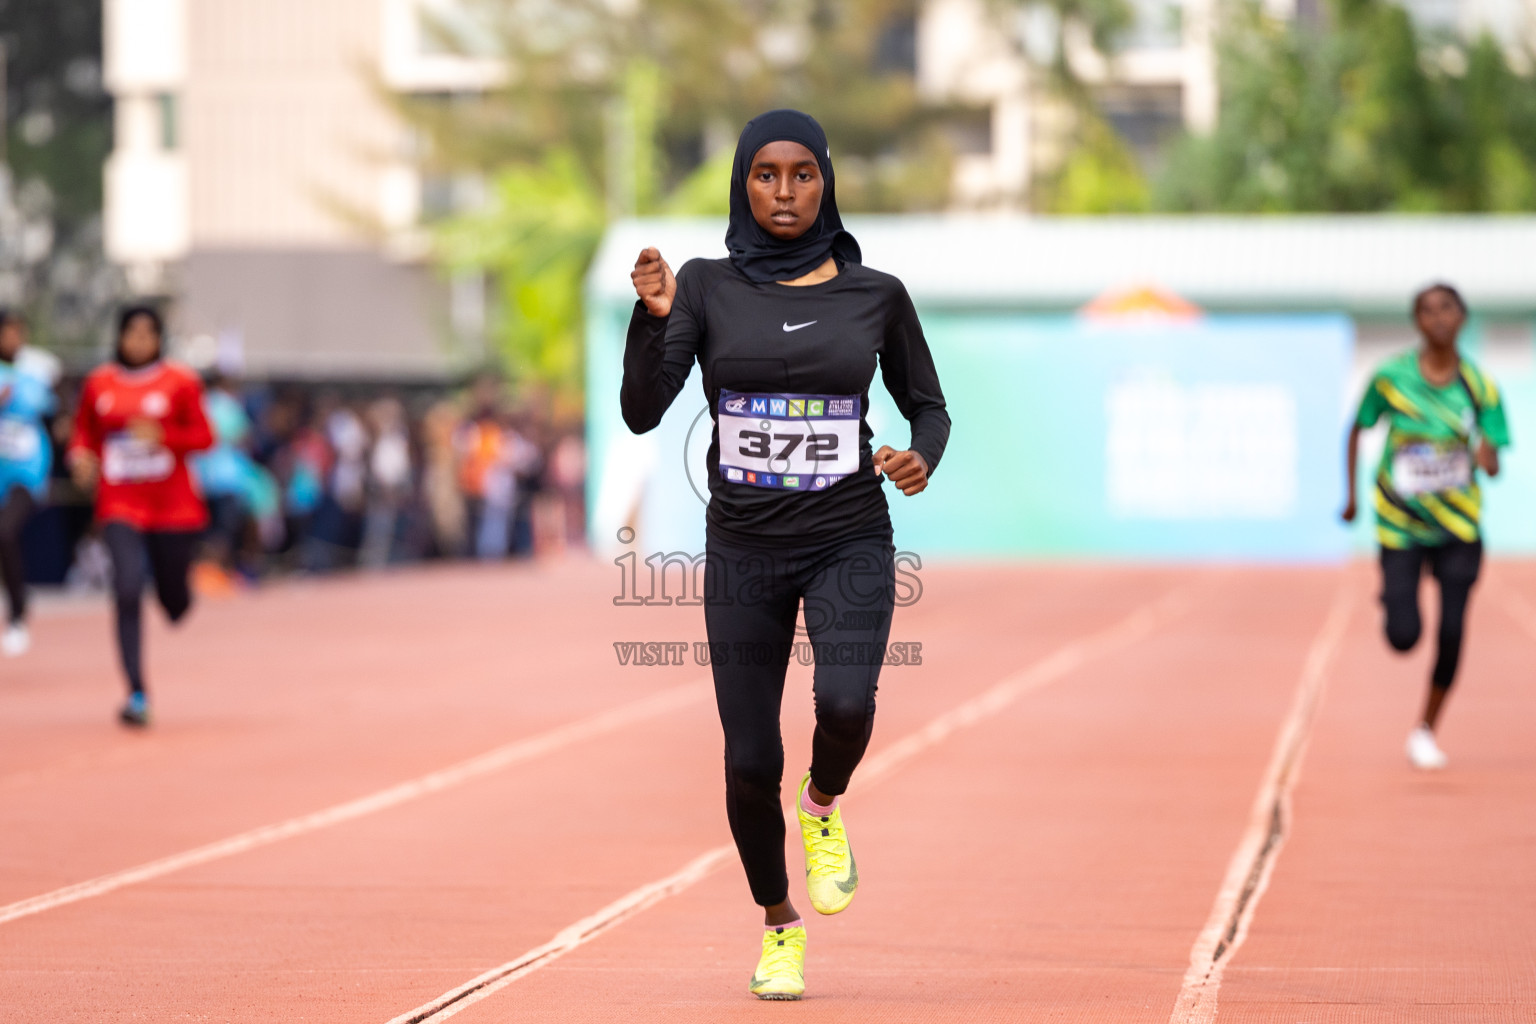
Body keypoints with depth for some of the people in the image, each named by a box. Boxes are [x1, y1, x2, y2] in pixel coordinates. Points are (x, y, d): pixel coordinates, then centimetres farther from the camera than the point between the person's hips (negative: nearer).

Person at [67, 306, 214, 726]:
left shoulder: (180, 382, -1)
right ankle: (136, 695, -16)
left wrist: (162, 436, -18)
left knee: (174, 600, 7)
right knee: (127, 592, -18)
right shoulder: (98, 384, 4)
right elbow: (84, 434, 16)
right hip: (121, 506, 0)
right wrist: (81, 456, -6)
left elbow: (204, 437, -1)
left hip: (174, 506, 0)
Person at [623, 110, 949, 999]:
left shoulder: (875, 295, 0)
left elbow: (929, 405, 12)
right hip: (744, 550, 1)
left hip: (850, 544, -1)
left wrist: (922, 457, -10)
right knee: (751, 761, 0)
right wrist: (653, 319, -25)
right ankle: (779, 926, 26)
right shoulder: (706, 288, -1)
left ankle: (824, 807, 9)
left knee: (846, 704, -27)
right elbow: (642, 413, -9)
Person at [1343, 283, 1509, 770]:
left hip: (1458, 525, 1)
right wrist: (1351, 495, 5)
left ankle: (1426, 730, 16)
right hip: (1400, 524, -1)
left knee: (1451, 633, -5)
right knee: (1404, 636, -9)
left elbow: (1493, 464, -3)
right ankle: (1392, 600, 30)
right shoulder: (1392, 377, -9)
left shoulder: (1479, 386, -6)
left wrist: (1486, 458, -26)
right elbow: (1358, 430, 5)